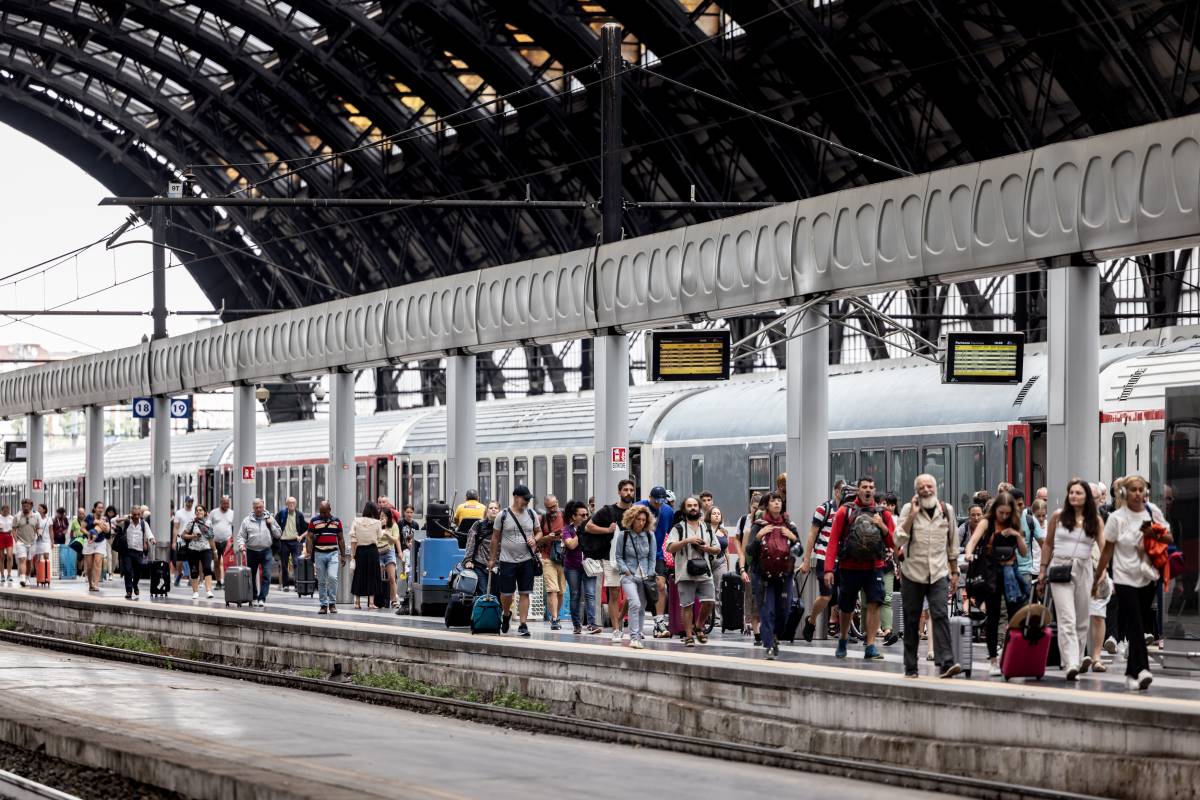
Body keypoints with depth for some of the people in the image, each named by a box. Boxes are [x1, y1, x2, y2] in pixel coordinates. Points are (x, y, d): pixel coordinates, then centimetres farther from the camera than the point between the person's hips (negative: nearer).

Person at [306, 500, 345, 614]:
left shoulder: (336, 521, 8)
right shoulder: (314, 521, 4)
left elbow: (340, 539, 13)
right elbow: (309, 538, 2)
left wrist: (343, 555, 11)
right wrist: (309, 553, -9)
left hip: (333, 553, 0)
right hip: (319, 554, 1)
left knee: (332, 577, -16)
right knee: (321, 581, 4)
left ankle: (332, 603, -7)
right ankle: (324, 605, 12)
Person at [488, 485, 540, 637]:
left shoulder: (531, 514, 6)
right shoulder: (503, 515, -3)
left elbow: (538, 532, 18)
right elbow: (495, 538, 5)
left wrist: (535, 541, -5)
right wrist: (492, 559, 6)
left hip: (526, 560, 2)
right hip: (508, 560, -2)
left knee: (525, 593, -2)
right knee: (506, 593, 3)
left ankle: (523, 625, 0)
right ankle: (506, 614, 33)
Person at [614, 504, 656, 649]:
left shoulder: (649, 536, 5)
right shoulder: (623, 535, -1)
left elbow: (652, 558, 9)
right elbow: (618, 556, 3)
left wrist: (650, 575, 1)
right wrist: (626, 571, -8)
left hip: (644, 576, 3)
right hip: (629, 576, -3)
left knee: (642, 608, 8)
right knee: (635, 604, -20)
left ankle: (639, 634, 24)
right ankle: (634, 637, -20)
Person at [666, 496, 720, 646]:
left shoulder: (707, 528, 16)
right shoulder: (678, 528, 3)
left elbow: (718, 550, 18)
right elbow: (670, 548, -8)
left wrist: (707, 548, -3)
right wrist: (687, 541, -16)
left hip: (704, 573, 3)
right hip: (685, 575, -3)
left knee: (709, 602, -4)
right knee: (687, 605, -1)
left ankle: (699, 627, 20)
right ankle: (689, 636, 6)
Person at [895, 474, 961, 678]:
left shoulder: (946, 510, 7)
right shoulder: (909, 510, -1)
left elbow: (952, 544, 15)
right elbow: (899, 540, -13)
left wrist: (954, 572, 15)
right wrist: (912, 515, -18)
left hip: (938, 573, 1)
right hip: (912, 573, -1)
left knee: (940, 615, -15)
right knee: (912, 621, 5)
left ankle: (946, 663, -22)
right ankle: (910, 667, 12)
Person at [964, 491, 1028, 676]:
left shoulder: (1013, 525, 11)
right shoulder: (986, 523, -1)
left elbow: (1023, 551, 11)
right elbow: (973, 540, -18)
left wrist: (1017, 535, -6)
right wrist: (969, 553, -40)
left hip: (1010, 572, 3)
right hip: (991, 572, -3)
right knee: (993, 617, 2)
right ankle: (993, 659, 8)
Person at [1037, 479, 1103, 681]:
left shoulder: (1095, 520, 4)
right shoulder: (1058, 516, 4)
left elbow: (1104, 547, -6)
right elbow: (1048, 544, 12)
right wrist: (1042, 570, 9)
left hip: (1083, 569, 2)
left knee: (1081, 619, 10)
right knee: (1067, 619, -12)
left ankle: (1079, 658, 24)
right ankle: (1071, 664, -21)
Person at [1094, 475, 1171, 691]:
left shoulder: (1152, 513, 5)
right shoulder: (1117, 518, -2)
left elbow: (1170, 538, 8)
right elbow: (1107, 550, 2)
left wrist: (1154, 534, -13)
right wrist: (1097, 578, 3)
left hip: (1148, 578, 3)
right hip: (1125, 578, -3)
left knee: (1136, 626, 9)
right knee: (1135, 627, -12)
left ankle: (1133, 673, 22)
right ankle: (1141, 670, -22)